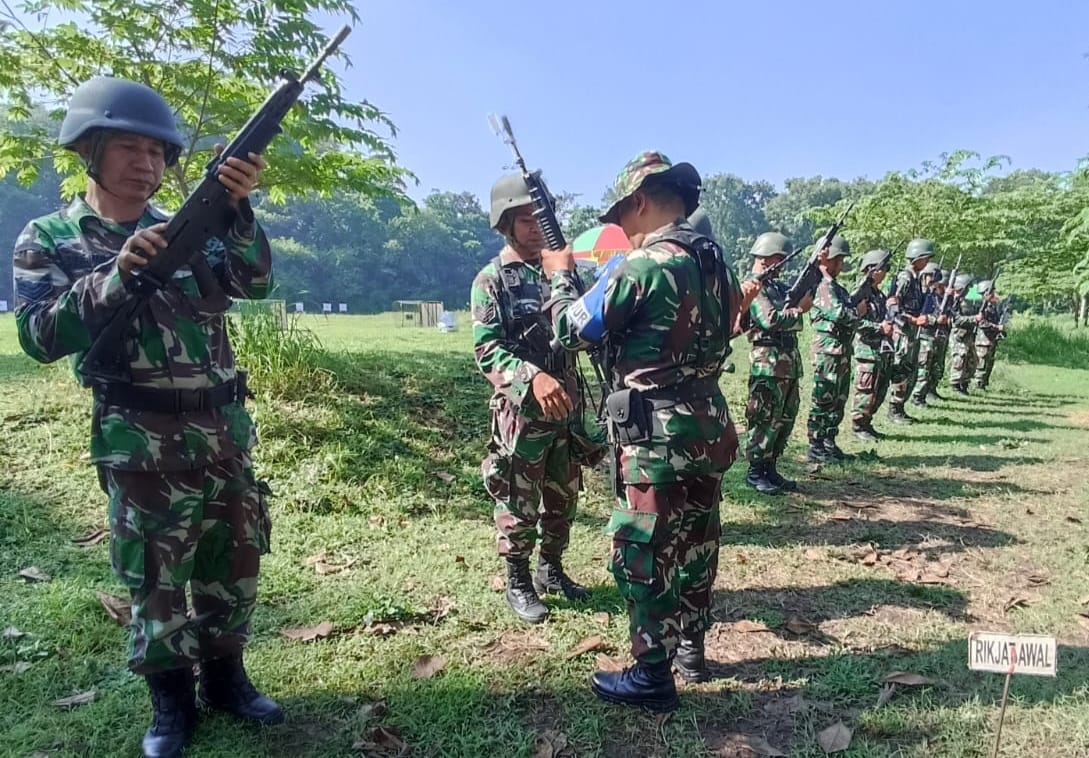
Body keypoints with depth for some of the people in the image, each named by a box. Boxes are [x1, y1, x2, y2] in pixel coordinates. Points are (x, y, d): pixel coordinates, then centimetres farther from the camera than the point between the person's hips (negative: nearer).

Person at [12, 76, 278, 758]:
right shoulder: (48, 240, 1)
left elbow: (254, 280, -7)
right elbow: (40, 337, -11)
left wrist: (238, 207, -23)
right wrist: (117, 274, -22)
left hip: (225, 428, 4)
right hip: (143, 440, -4)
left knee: (234, 563, 13)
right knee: (157, 576, 7)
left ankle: (225, 677, 32)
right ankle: (171, 701, 27)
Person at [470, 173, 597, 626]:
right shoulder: (491, 281, -7)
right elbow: (486, 350, -17)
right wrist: (533, 377, -33)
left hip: (567, 405, 6)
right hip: (521, 411, -6)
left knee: (564, 496, 16)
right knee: (519, 502, 6)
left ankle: (551, 568, 34)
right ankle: (518, 582, 23)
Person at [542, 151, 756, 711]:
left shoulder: (640, 265, -18)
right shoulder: (715, 260, 7)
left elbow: (573, 332, -9)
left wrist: (561, 274, 10)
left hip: (658, 439, -8)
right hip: (708, 428, 9)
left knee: (640, 556, 5)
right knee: (696, 543, 20)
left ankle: (651, 677, 17)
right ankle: (690, 649, 37)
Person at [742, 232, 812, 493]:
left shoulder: (776, 285, 19)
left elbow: (805, 291, 16)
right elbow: (770, 320, -21)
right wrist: (799, 309, -10)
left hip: (789, 362, 10)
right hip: (768, 362, -10)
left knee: (785, 418, 13)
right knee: (765, 420, -4)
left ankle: (770, 469, 22)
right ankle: (755, 472, 6)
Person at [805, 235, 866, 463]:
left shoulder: (836, 287, 19)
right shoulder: (823, 285, -12)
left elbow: (849, 309, 18)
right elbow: (838, 313, -22)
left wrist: (860, 306, 0)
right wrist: (858, 311, -5)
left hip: (842, 351, 10)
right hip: (828, 351, -10)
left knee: (838, 401, 14)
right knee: (823, 400, -5)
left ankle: (829, 442, 22)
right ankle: (816, 448, 0)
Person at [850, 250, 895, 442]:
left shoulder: (880, 295, 18)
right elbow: (856, 321, -20)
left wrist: (890, 325, 9)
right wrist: (880, 327, -20)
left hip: (883, 350, 9)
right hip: (867, 350, -9)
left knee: (880, 391, 12)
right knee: (866, 391, -4)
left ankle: (866, 423, 23)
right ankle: (858, 426, 5)